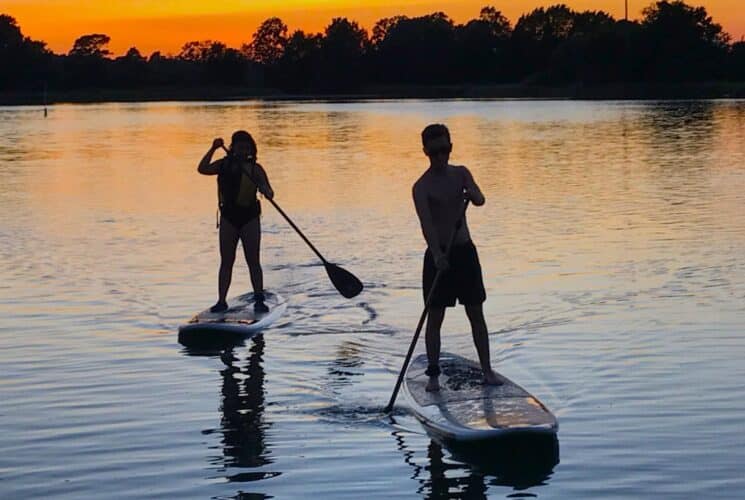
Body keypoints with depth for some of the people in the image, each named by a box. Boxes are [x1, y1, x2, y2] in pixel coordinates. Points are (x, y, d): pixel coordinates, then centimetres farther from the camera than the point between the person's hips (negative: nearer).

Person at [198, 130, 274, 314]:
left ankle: (259, 300, 5)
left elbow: (268, 191, -10)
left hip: (250, 218, -2)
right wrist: (213, 149, -18)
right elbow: (203, 169, -8)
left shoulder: (255, 169, -2)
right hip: (229, 217, 2)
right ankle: (221, 301, 6)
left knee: (253, 261, 0)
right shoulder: (225, 165, 5)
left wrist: (266, 192, -34)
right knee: (226, 261, 4)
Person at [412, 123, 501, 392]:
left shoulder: (461, 174, 4)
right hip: (438, 255, -4)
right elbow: (426, 223, -24)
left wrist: (471, 194, -37)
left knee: (476, 313, 7)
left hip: (465, 251, 4)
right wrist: (437, 254, -38)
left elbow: (480, 199, -12)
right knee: (435, 316, -1)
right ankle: (433, 373, 6)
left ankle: (487, 369, 13)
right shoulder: (422, 186, -10)